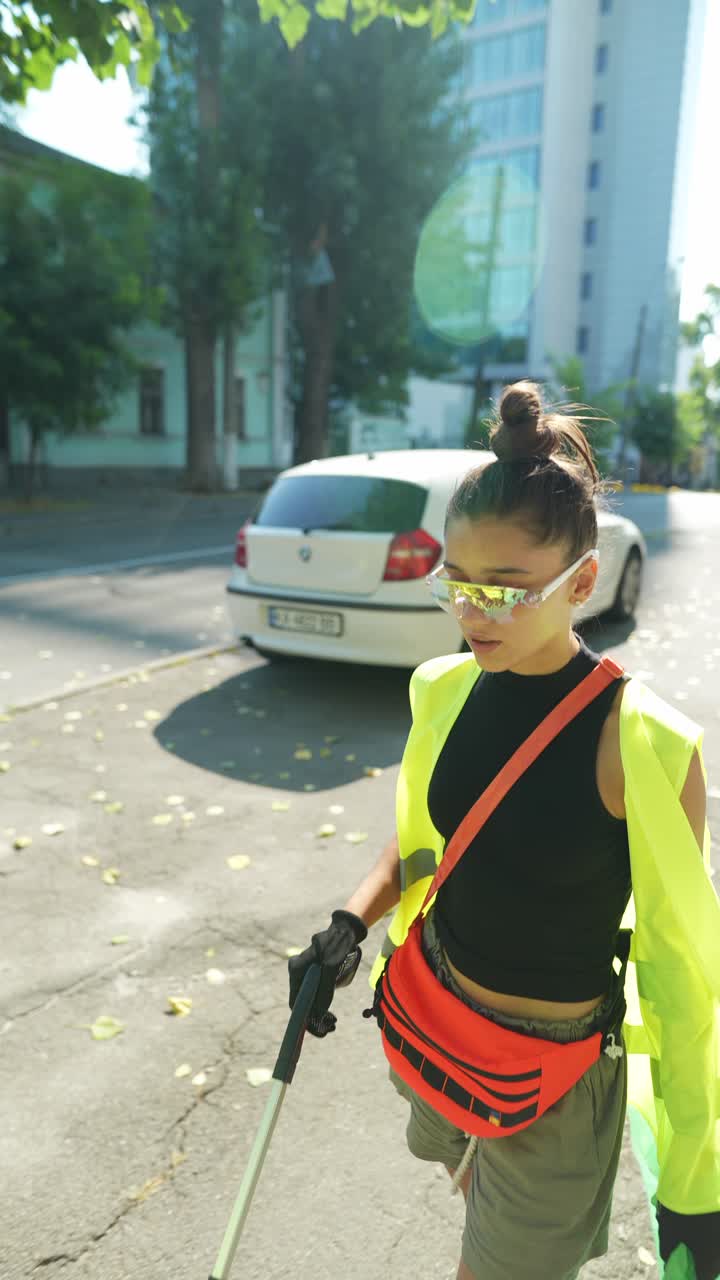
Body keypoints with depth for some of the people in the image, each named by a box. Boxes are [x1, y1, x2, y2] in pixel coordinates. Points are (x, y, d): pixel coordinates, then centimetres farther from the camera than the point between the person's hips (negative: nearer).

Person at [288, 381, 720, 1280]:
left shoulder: (642, 744, -26)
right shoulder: (446, 691, -10)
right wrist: (351, 923, -9)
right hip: (435, 1013, 5)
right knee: (477, 1189, 29)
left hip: (553, 1070, -5)